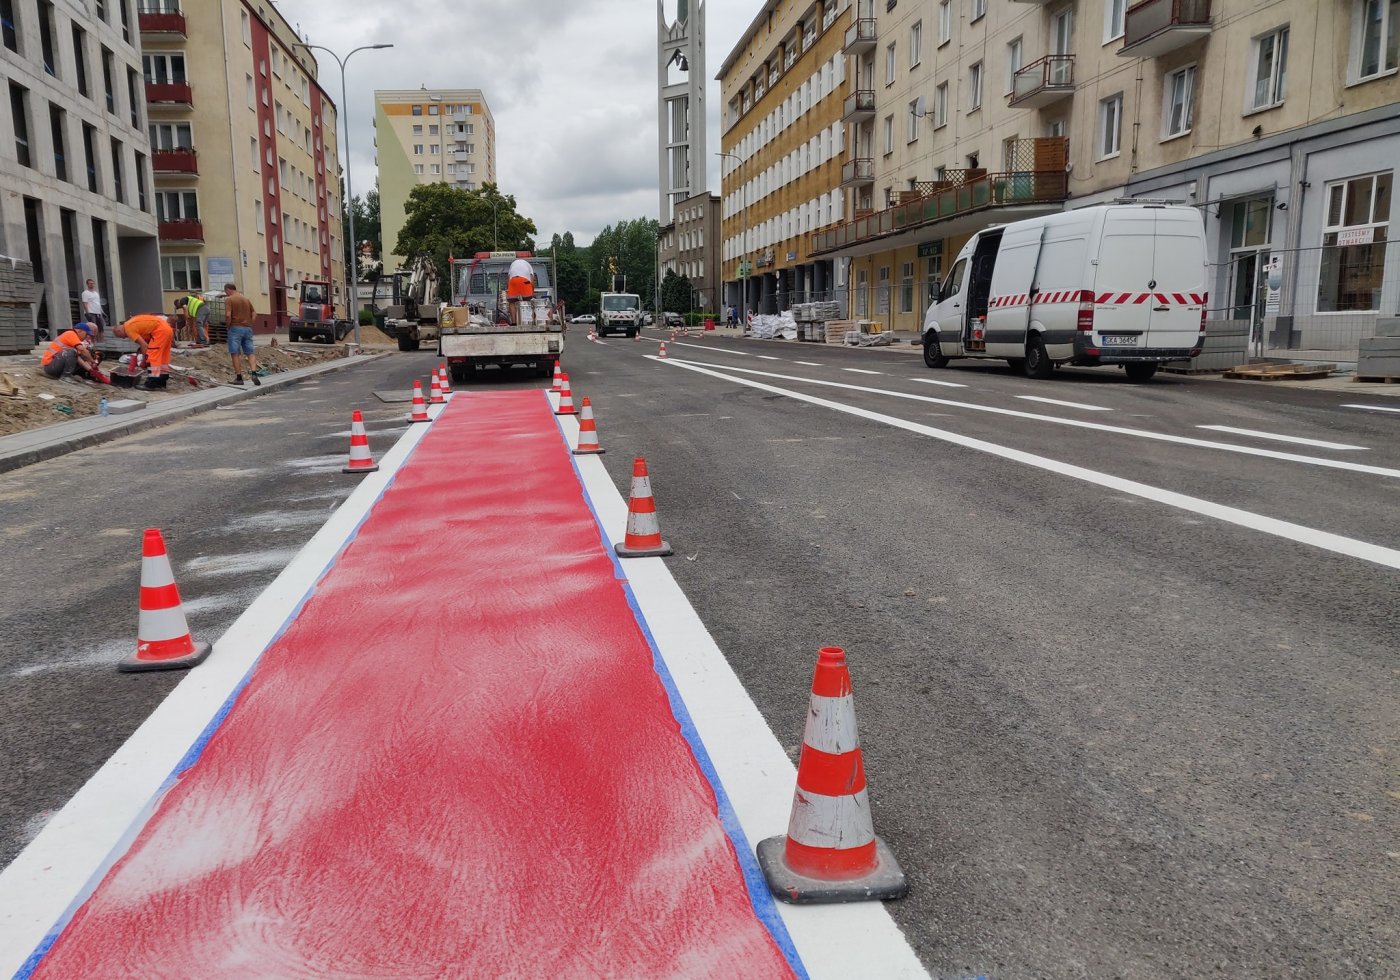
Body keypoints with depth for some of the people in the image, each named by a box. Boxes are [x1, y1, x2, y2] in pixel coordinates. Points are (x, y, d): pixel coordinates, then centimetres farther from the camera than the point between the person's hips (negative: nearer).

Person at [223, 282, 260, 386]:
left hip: (235, 328, -5)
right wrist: (249, 324, 12)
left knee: (235, 354, 1)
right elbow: (253, 314, 13)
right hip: (248, 328, 5)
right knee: (250, 352, 3)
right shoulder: (246, 299, 14)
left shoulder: (229, 300, -5)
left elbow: (228, 315, -16)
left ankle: (239, 377, 1)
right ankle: (254, 373, -16)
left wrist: (229, 326, -3)